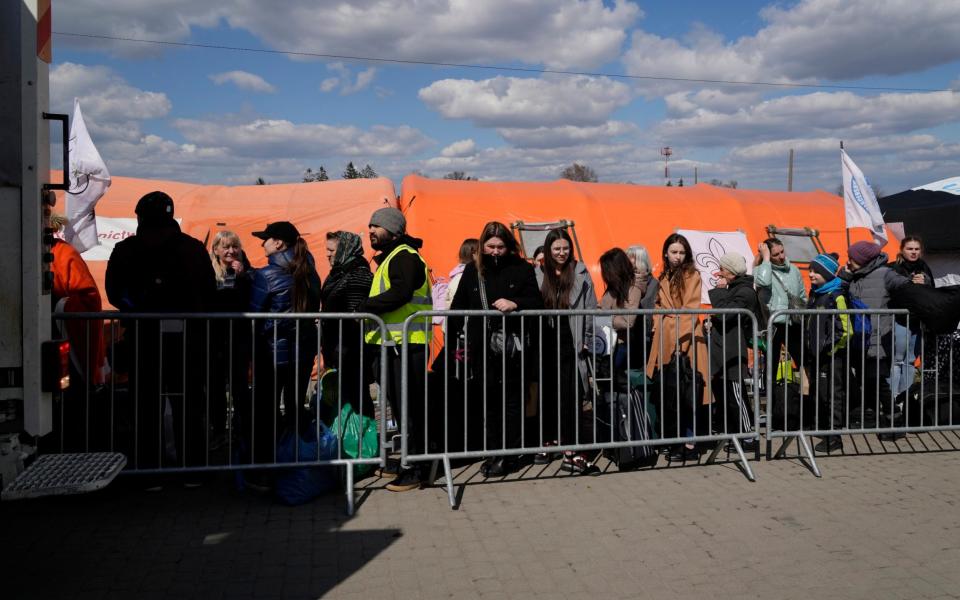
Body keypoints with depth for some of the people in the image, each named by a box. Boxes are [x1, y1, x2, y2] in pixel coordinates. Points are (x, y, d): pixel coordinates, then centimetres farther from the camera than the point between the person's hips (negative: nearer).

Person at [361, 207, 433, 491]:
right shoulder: (390, 257, 23)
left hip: (406, 343, -11)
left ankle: (414, 470, 1)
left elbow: (400, 293, -27)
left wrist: (366, 306, -20)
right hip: (393, 343, 11)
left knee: (408, 407, -6)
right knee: (399, 404, 16)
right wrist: (370, 307, 7)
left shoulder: (404, 256, -11)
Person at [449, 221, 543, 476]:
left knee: (510, 400, 3)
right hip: (481, 348, 3)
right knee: (489, 401, 9)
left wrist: (515, 304, -21)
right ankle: (494, 452, 19)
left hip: (511, 347, -2)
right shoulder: (473, 270, 9)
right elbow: (457, 307, 9)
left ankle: (509, 455, 12)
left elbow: (537, 302, -2)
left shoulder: (521, 269, 2)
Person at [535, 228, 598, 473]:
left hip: (571, 343, -2)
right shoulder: (539, 275, 6)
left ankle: (572, 450, -5)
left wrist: (587, 341, -3)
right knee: (548, 393, 11)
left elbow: (590, 309, 1)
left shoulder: (581, 273, 2)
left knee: (571, 395, -8)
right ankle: (550, 438, 27)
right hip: (547, 343, 2)